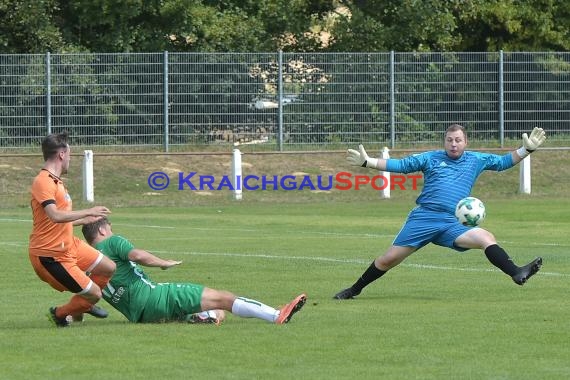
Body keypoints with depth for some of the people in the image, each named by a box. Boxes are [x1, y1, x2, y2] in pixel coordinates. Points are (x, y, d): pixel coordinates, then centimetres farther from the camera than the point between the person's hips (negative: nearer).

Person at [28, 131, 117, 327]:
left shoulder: (55, 181, 10)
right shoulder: (43, 182, -22)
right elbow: (55, 216, -35)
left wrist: (85, 220, 30)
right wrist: (88, 212, -28)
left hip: (69, 245, 10)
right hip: (50, 256, -10)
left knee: (108, 268, 17)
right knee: (94, 294, -5)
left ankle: (84, 304, 37)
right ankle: (59, 314, 19)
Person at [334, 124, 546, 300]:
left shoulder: (475, 161, 16)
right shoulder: (431, 158, 10)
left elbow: (503, 162, 22)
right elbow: (400, 165, 8)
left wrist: (526, 149, 9)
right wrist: (367, 162, 0)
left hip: (452, 224, 1)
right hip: (423, 218, -1)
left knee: (486, 238, -24)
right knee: (389, 259, -1)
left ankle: (517, 274, -30)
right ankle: (354, 290, 14)